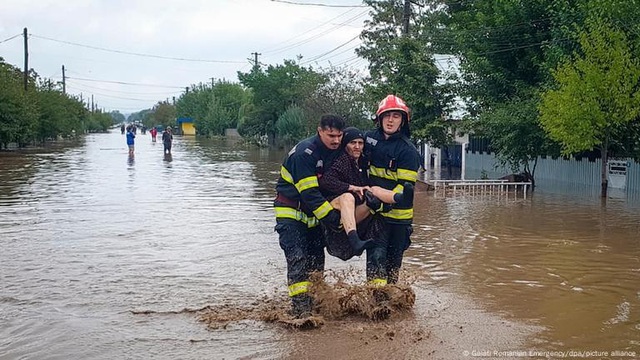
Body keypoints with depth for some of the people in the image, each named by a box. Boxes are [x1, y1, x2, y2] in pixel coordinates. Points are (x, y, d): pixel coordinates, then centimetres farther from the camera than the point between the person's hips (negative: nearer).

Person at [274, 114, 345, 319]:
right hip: (291, 212, -7)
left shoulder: (337, 151, -1)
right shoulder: (304, 153, -24)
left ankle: (315, 304, 15)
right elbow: (309, 193, -27)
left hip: (314, 213, 7)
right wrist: (332, 218, -28)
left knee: (317, 258, 6)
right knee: (298, 259, -16)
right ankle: (300, 308, -19)